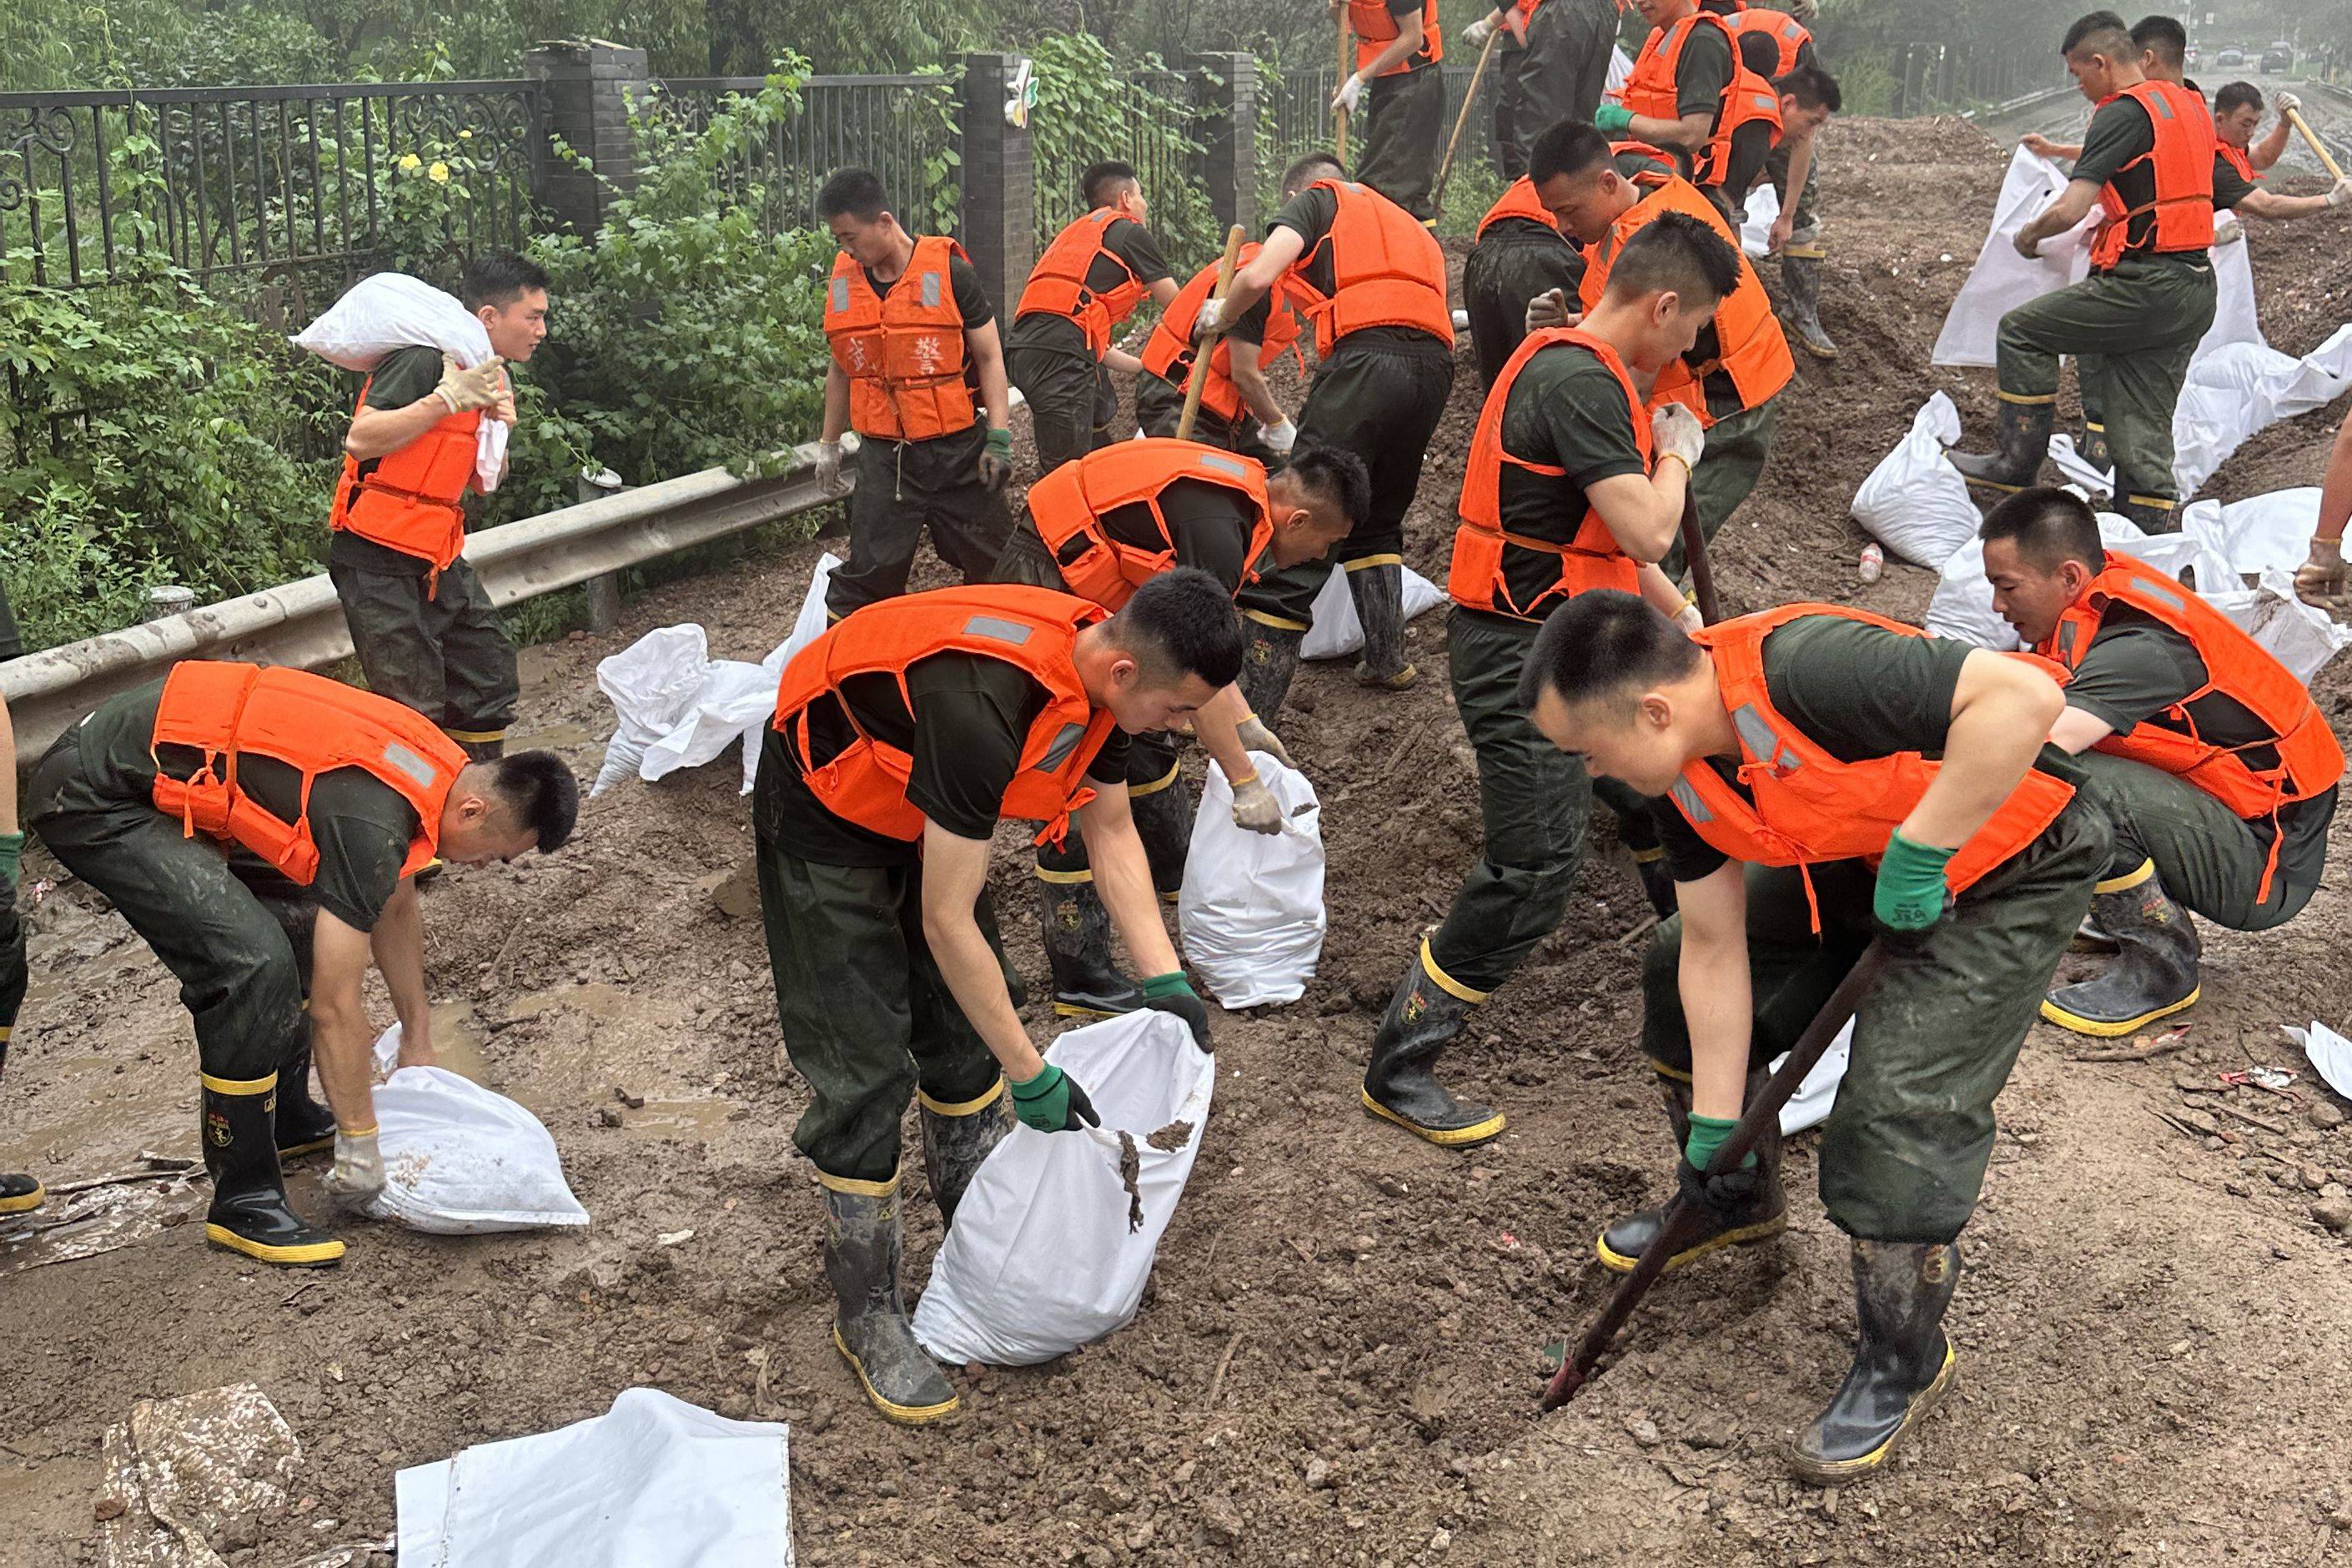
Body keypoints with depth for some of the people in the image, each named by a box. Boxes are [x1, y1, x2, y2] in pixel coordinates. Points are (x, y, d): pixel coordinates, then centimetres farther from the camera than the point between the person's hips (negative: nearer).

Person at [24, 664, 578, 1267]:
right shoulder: (372, 823, -25)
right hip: (90, 798, -10)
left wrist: (417, 1046, 28)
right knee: (253, 962, -20)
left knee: (298, 925, 14)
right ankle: (243, 1203, -7)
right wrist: (360, 1146, -9)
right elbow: (336, 1005, -20)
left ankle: (286, 1118, 31)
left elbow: (395, 912, 20)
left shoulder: (432, 765, 3)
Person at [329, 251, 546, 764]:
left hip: (439, 559, 9)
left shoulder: (494, 377, 12)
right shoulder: (425, 360, -16)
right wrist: (448, 400, -27)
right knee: (414, 711, -9)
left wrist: (501, 431, -2)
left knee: (491, 683, 12)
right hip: (378, 561, -9)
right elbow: (360, 439, -27)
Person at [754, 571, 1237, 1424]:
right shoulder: (984, 708, -40)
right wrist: (1032, 1074, -26)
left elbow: (1112, 831, 2)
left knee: (967, 1028, 12)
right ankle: (866, 1316, 8)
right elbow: (946, 922, -33)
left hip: (923, 804, 8)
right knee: (866, 1066, -7)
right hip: (825, 818, -8)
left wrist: (1165, 980, -4)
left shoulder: (1098, 665, -15)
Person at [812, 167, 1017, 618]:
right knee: (867, 575, -3)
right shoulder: (843, 280, 5)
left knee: (993, 565, 9)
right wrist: (829, 445, 20)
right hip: (883, 457, 2)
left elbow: (989, 357, -3)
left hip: (958, 449, -2)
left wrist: (998, 439, -8)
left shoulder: (949, 271, -8)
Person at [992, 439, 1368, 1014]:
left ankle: (1175, 872, 47)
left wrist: (1245, 722, 17)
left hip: (1086, 594, 11)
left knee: (1145, 732, 23)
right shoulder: (1218, 530, -25)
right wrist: (1245, 783, -16)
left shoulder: (1236, 494, 6)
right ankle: (1081, 978, -2)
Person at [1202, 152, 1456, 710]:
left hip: (1367, 355, -6)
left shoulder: (1316, 201, 19)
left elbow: (1258, 276, 1)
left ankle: (1253, 705, -9)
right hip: (1435, 363, 6)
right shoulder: (1408, 224, 38)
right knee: (1377, 521, 27)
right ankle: (1386, 659, 25)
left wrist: (1220, 315, 21)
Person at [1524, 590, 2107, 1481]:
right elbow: (1716, 948, -3)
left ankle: (1905, 1362, 9)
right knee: (1681, 973, 12)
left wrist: (1918, 853, -38)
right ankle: (1736, 1202, 37)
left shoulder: (1804, 670, -39)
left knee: (1897, 1111, -16)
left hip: (2006, 876, -8)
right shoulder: (1684, 771, -11)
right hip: (1858, 862, 9)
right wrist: (1717, 1122, -1)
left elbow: (2024, 697, -45)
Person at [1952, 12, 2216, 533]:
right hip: (2197, 291, 9)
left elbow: (2069, 211, -17)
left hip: (2145, 286, -9)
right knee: (2143, 431, 9)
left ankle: (2015, 467, 10)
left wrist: (2030, 234, 2)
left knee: (2021, 332, 6)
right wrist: (2110, 221, 33)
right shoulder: (2190, 106, 18)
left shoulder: (2124, 113, -10)